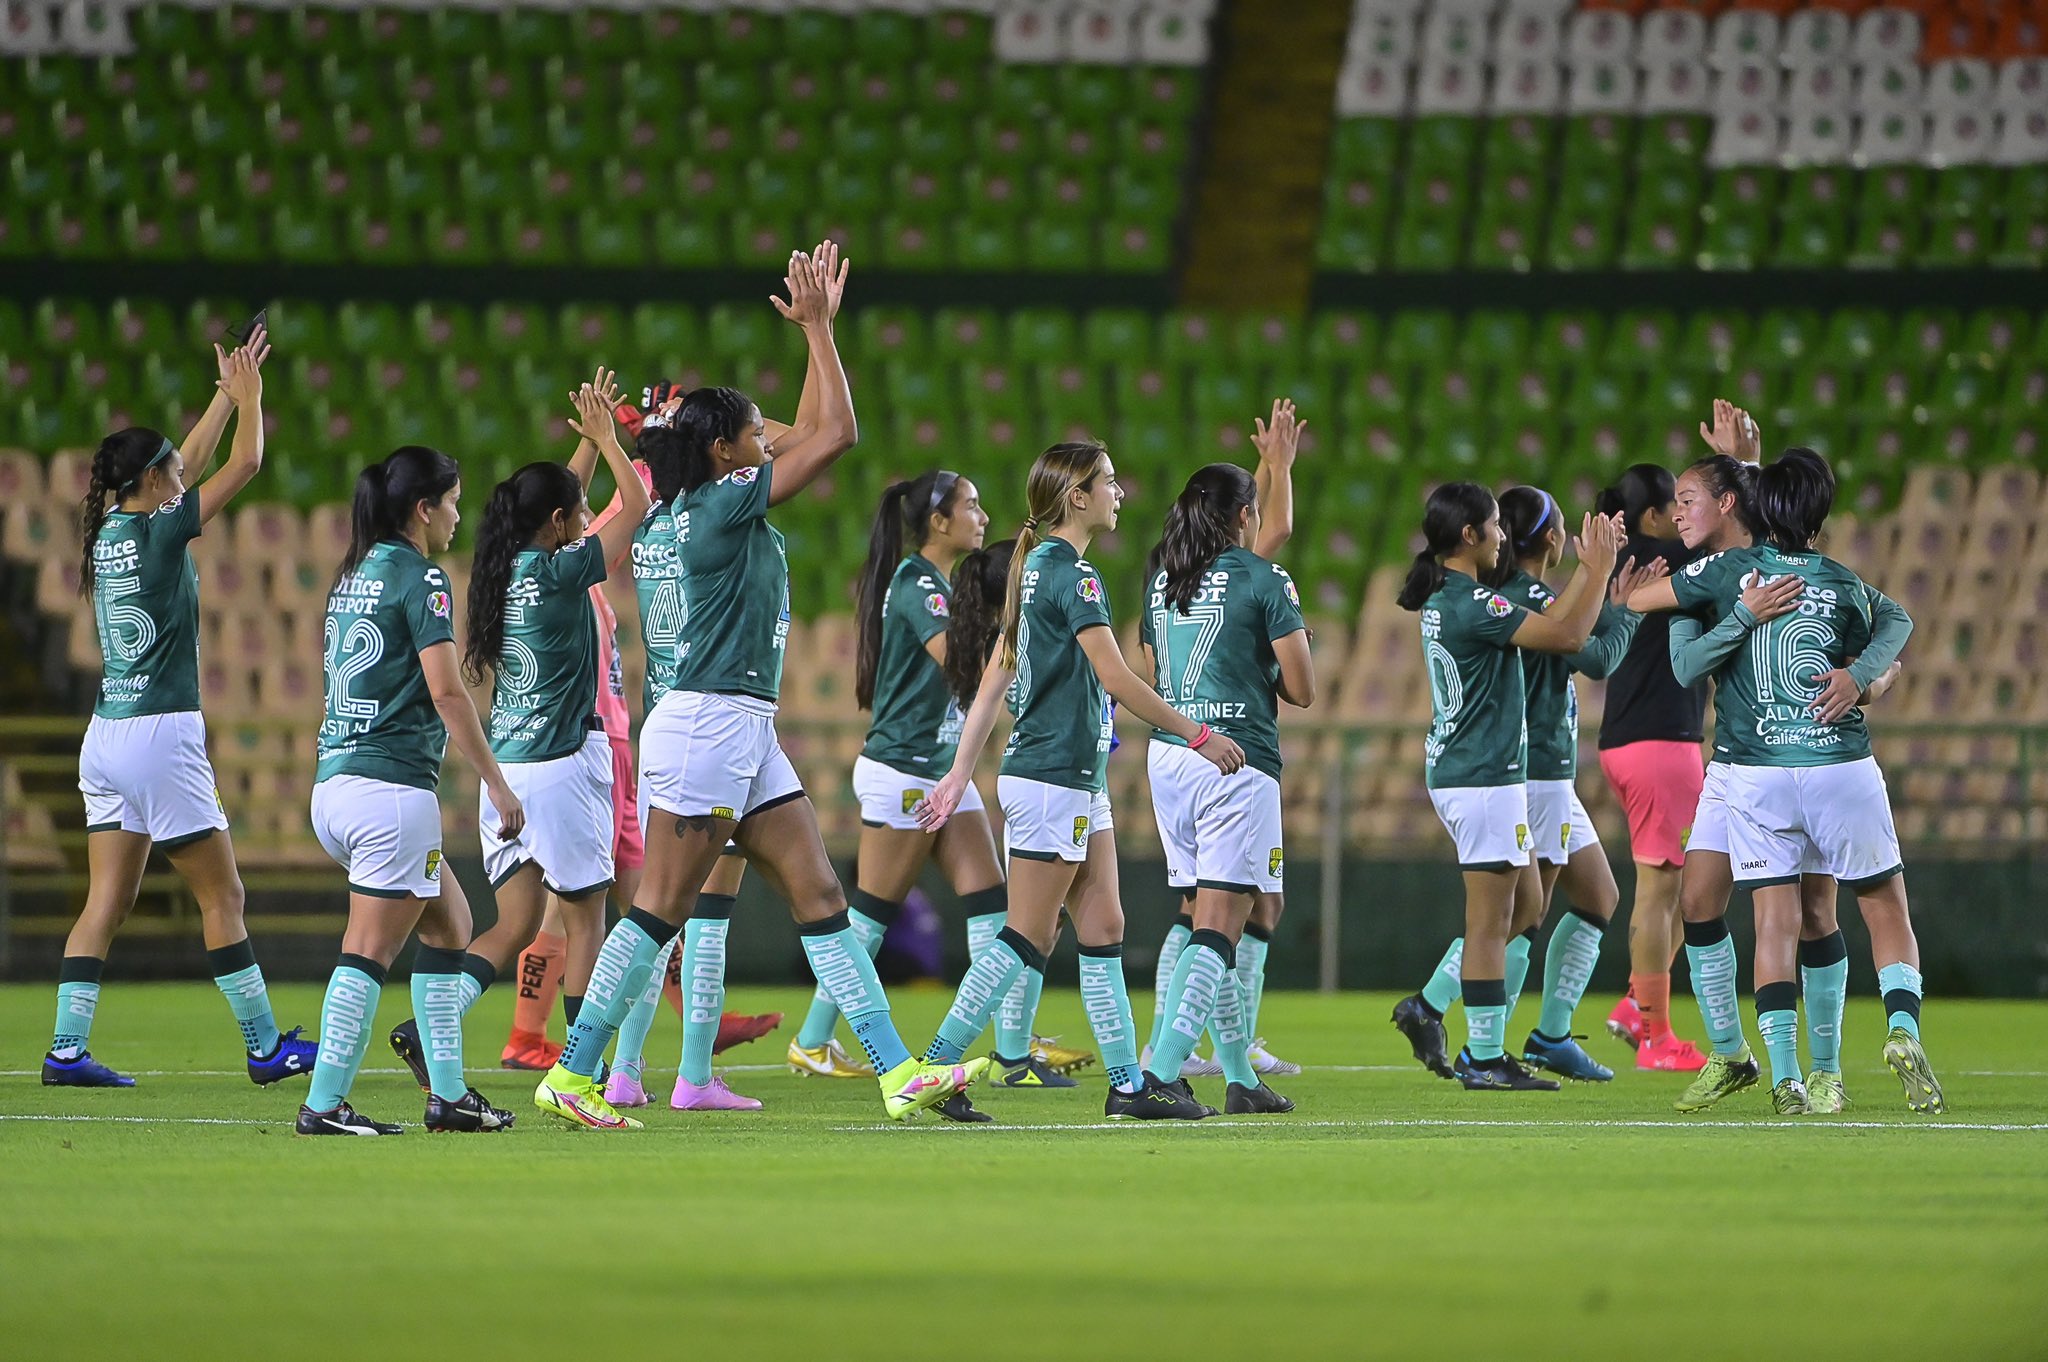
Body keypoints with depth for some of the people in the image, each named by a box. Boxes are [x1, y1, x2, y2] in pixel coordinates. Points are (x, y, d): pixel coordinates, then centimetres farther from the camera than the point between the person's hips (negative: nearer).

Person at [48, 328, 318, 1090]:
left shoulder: (108, 531, 9)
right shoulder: (158, 533, -11)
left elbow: (189, 468, 26)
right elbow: (246, 462, -4)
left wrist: (225, 396, 30)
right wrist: (247, 393, 12)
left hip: (107, 737, 8)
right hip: (160, 739, -8)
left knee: (107, 902, 5)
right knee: (222, 896, 1)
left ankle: (66, 1049, -1)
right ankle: (265, 1048, 6)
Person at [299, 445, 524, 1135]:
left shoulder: (353, 576, 16)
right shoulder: (419, 578, -9)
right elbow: (447, 691, -15)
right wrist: (498, 786, -11)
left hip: (333, 785, 9)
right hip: (390, 787, -9)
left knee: (449, 920, 18)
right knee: (369, 950, -6)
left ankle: (448, 1095, 16)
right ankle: (324, 1104, -8)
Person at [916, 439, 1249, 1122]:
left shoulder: (1038, 568, 14)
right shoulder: (1072, 573, -14)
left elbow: (993, 681, 15)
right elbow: (1116, 677, -19)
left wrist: (961, 771, 17)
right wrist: (1198, 734, -13)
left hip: (1078, 782, 10)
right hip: (1054, 778, -10)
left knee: (1103, 926, 8)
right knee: (1027, 937, -7)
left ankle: (1129, 1084, 8)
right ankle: (933, 1069, -6)